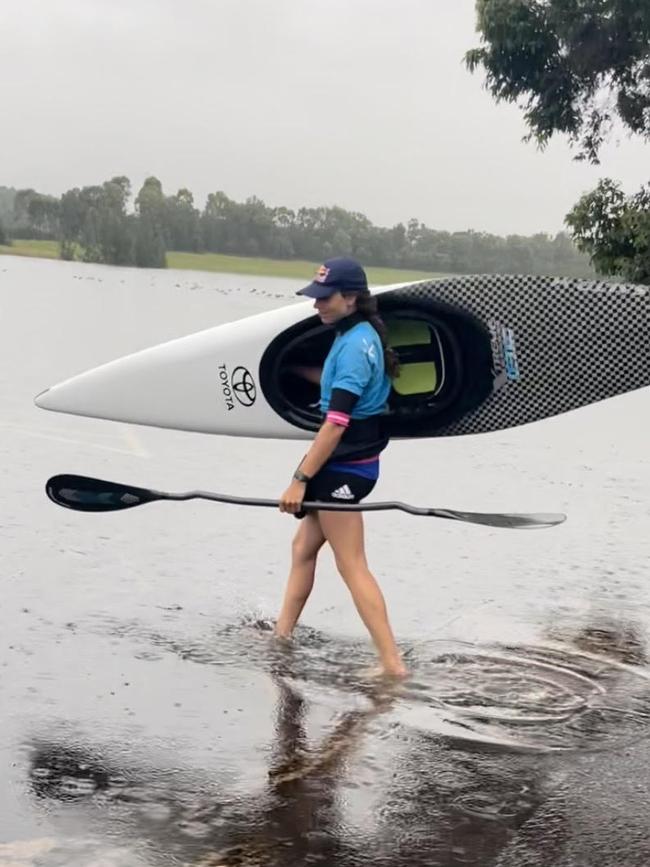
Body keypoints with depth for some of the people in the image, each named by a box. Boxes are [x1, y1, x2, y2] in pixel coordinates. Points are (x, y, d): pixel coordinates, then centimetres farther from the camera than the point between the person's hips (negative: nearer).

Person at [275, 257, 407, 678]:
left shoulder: (354, 345, -21)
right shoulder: (360, 335, 8)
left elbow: (337, 423, -25)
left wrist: (301, 478, -23)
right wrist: (298, 369, 23)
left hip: (343, 467, -10)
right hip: (350, 463, 10)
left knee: (353, 566, -5)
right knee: (304, 547, 19)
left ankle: (393, 663, -3)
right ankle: (282, 634, 29)